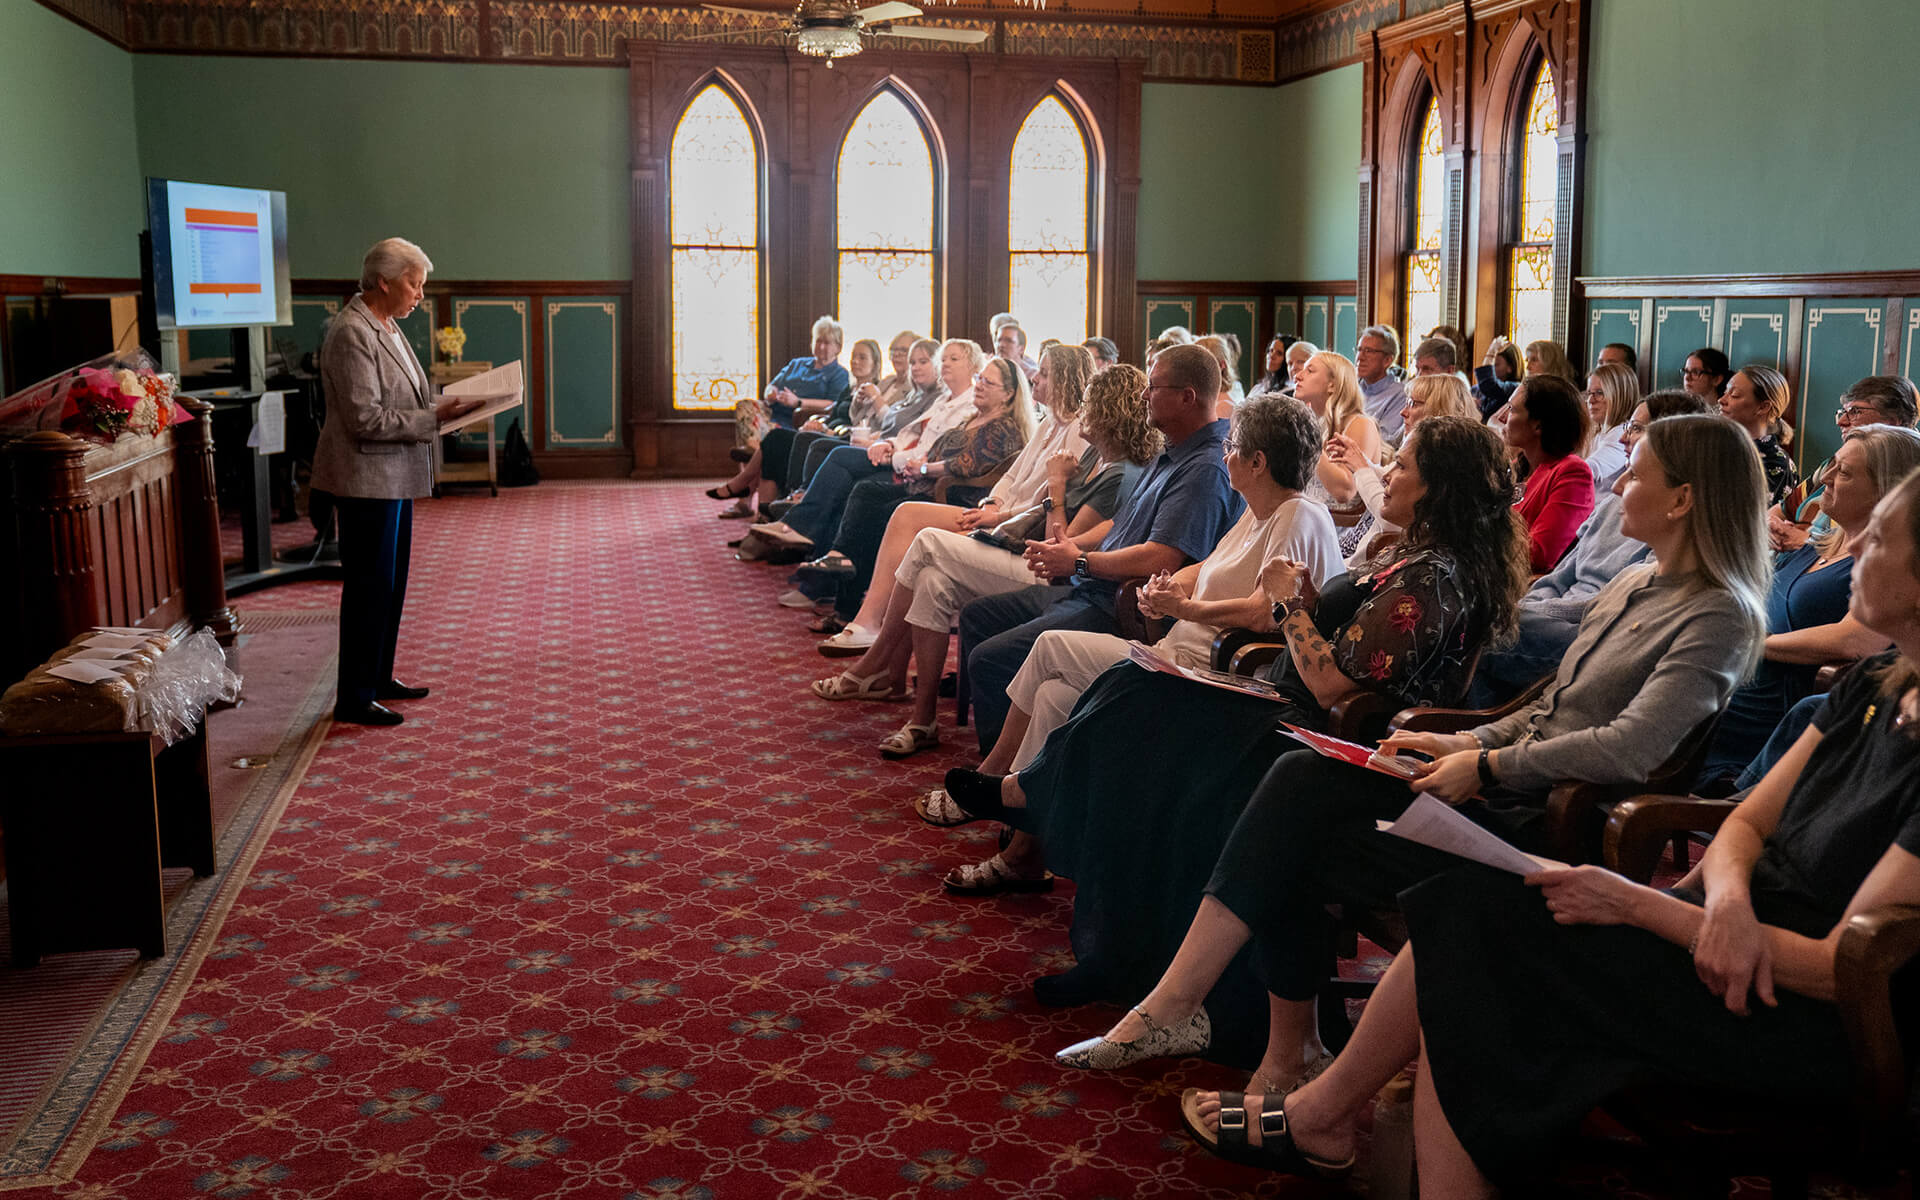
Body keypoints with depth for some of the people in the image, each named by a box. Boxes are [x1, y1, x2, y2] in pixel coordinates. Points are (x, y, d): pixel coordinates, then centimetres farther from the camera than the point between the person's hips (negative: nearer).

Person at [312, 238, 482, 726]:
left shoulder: (385, 327, 13)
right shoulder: (351, 333, -18)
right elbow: (366, 419, -23)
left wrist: (442, 405, 6)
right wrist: (435, 418, -21)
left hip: (394, 478, 10)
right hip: (366, 480, -10)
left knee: (390, 583, 17)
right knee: (369, 588, -4)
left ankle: (378, 677, 29)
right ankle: (354, 699, 5)